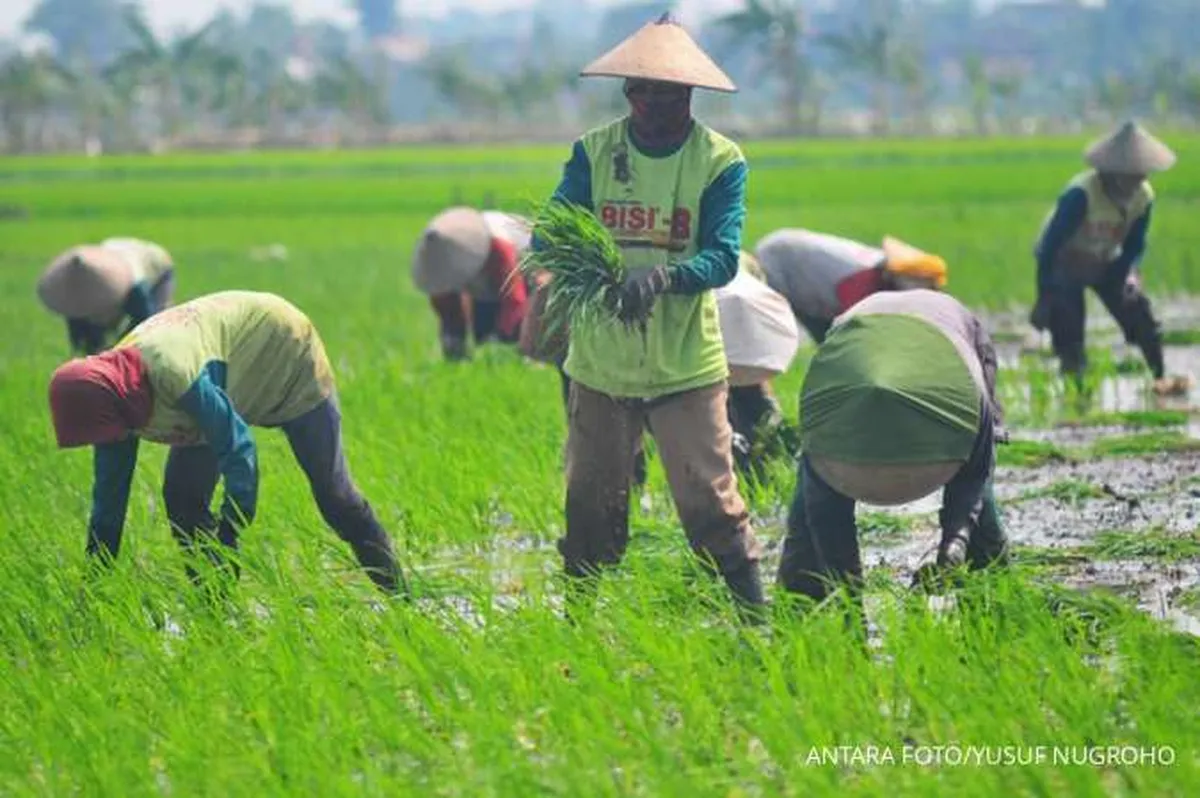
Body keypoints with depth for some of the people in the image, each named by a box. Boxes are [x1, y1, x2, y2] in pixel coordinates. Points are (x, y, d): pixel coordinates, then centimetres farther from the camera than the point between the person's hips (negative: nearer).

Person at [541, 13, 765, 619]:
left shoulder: (720, 161, -5)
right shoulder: (593, 152, 2)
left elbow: (723, 257, -15)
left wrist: (664, 276, -36)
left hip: (686, 366, -3)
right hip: (600, 364, 3)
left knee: (713, 506, -6)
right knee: (589, 507, 10)